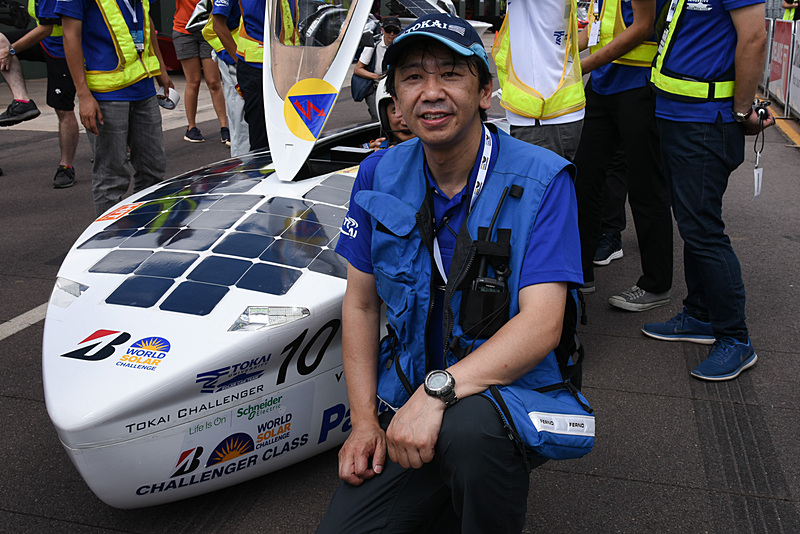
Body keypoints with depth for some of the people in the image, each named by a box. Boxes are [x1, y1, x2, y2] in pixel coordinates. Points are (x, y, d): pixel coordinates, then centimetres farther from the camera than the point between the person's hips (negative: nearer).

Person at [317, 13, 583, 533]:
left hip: (507, 392, -3)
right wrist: (364, 420, -3)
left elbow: (541, 325, -21)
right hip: (405, 405, 4)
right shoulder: (379, 176, 1)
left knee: (467, 426, -37)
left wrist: (438, 390, -33)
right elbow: (360, 304, 6)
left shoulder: (542, 180, -13)